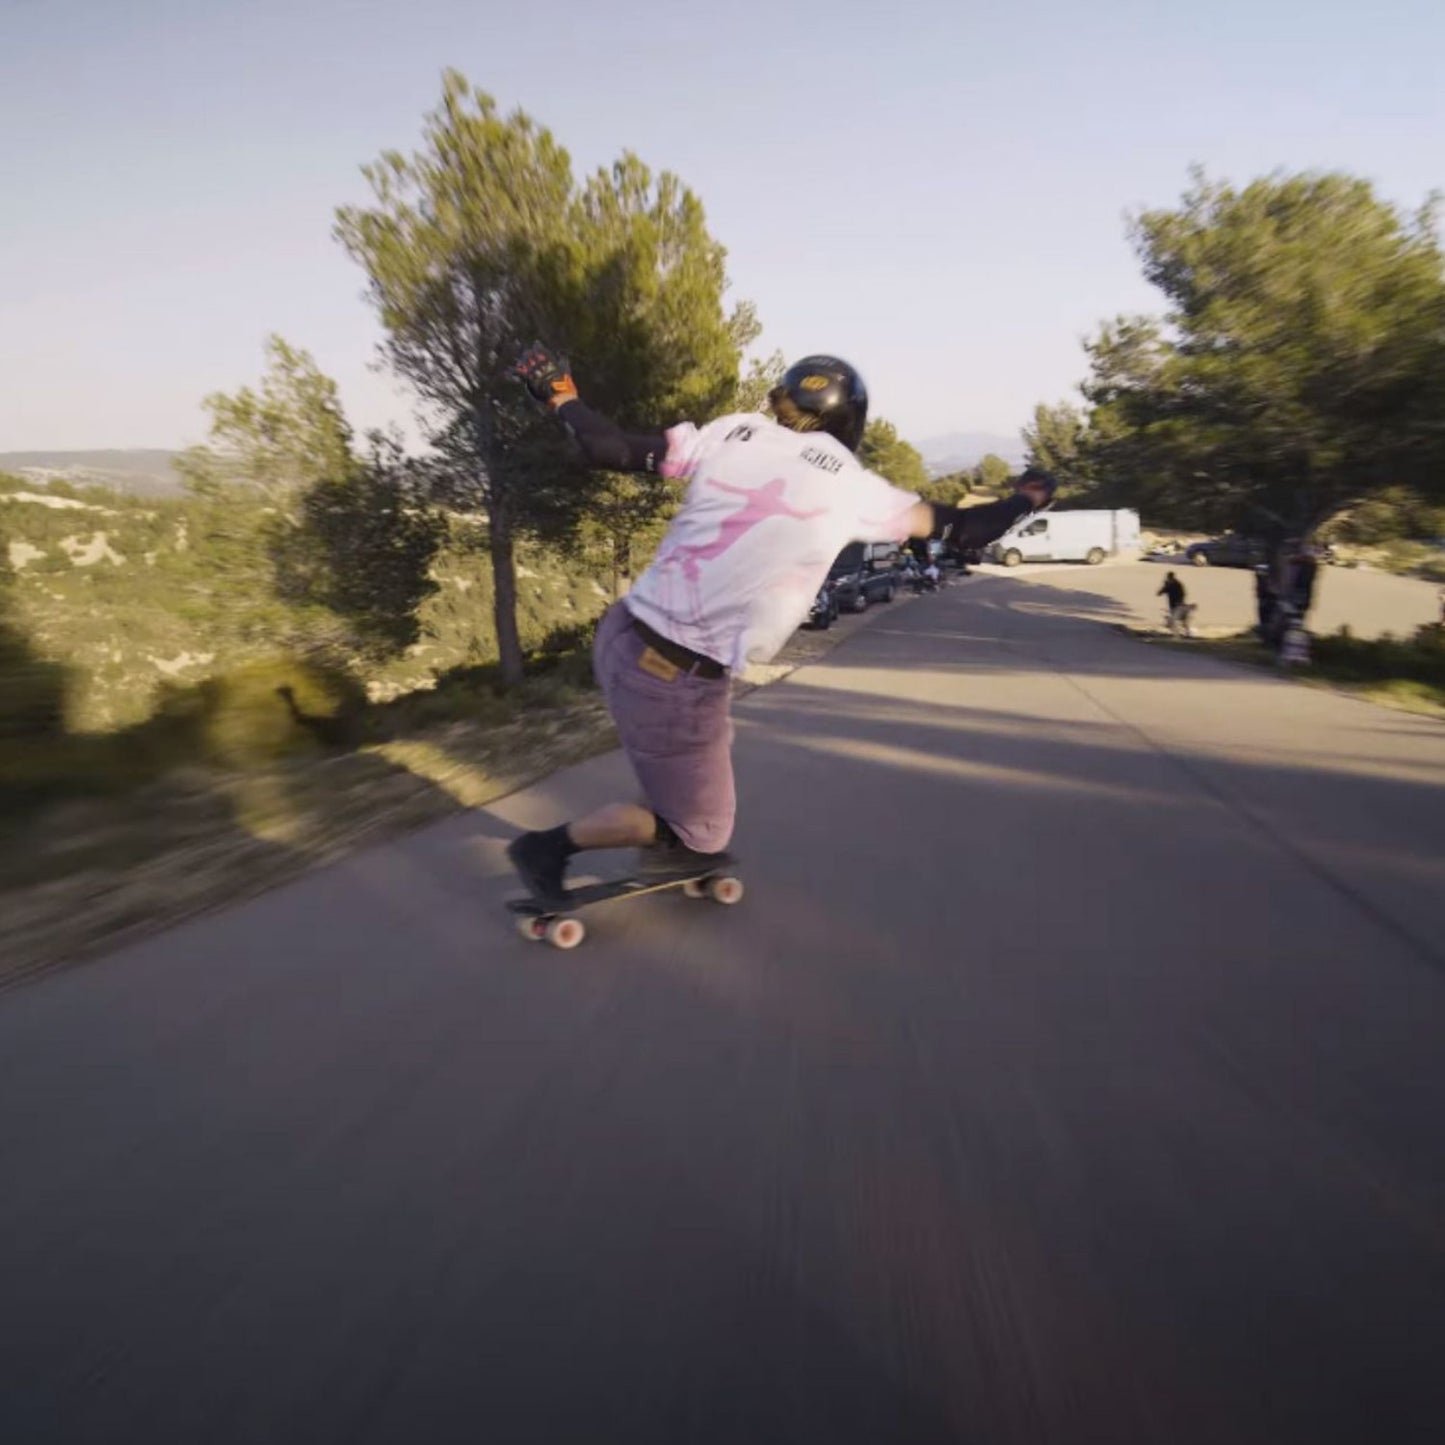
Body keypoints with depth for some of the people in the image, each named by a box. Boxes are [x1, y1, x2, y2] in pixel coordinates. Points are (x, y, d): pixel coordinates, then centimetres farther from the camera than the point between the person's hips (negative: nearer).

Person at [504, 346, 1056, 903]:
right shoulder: (849, 485, -2)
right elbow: (959, 529, 8)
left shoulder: (734, 430, 6)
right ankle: (548, 846, 20)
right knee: (701, 827, 16)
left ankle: (674, 847, 40)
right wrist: (1023, 501, 26)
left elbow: (615, 451, 2)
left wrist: (560, 397, 19)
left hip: (621, 632, 7)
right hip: (677, 680, -6)